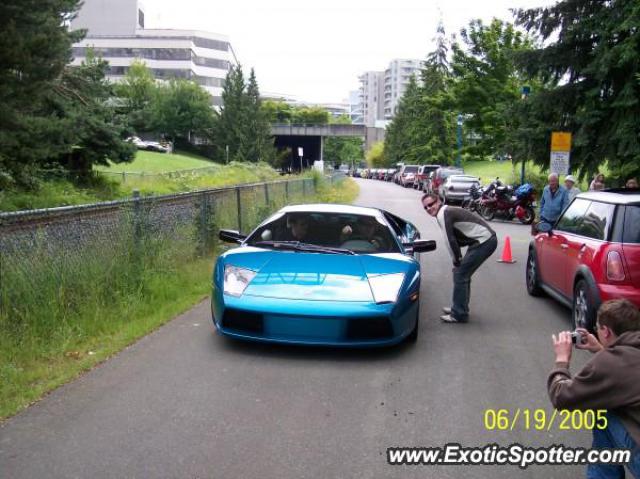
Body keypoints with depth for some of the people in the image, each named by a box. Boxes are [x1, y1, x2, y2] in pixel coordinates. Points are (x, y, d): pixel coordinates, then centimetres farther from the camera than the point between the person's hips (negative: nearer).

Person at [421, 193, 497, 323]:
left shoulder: (443, 214, -11)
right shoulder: (448, 211, 19)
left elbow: (450, 240, -15)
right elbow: (455, 239, 22)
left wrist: (457, 261, -4)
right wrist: (458, 260, 14)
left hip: (484, 241, -10)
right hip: (488, 239, 10)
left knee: (459, 274, -6)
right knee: (463, 274, 18)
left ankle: (459, 314, 0)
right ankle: (459, 308, 29)